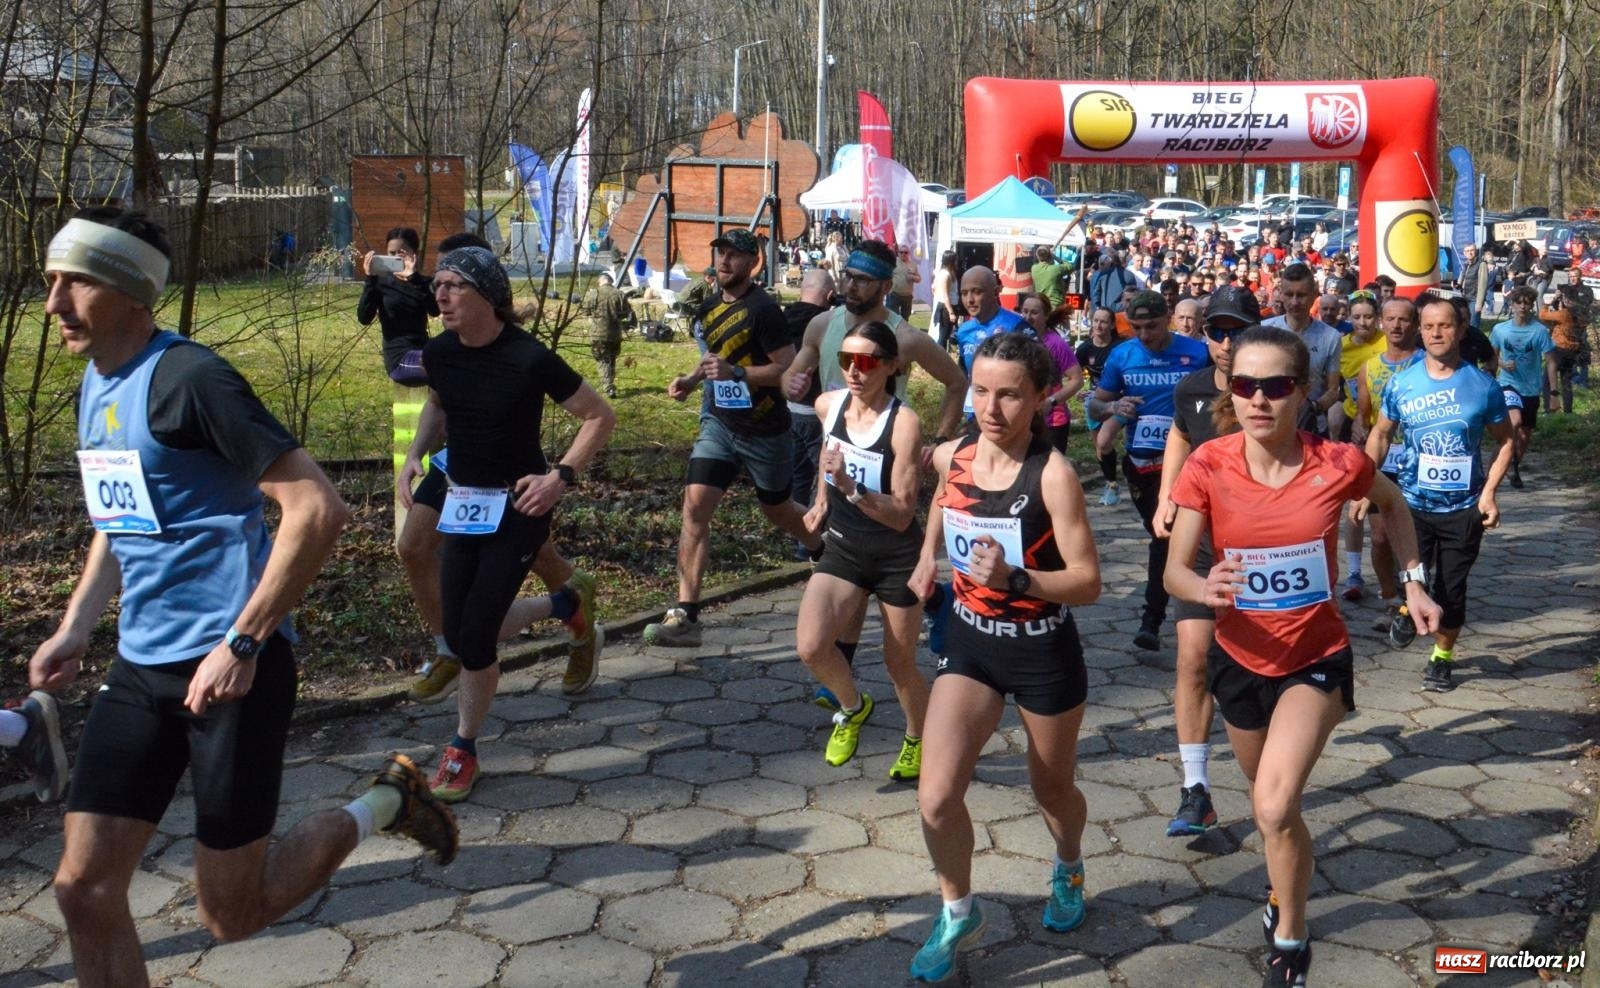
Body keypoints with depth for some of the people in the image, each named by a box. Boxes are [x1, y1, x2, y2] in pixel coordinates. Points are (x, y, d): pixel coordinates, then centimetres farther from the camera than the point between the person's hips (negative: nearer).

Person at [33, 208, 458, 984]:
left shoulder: (187, 380, -16)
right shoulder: (95, 384, 11)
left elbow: (318, 509, -21)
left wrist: (242, 643, -22)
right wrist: (74, 628, 14)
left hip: (230, 664, -8)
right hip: (140, 666, 8)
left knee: (231, 914, 2)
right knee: (83, 888, 3)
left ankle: (383, 805, 25)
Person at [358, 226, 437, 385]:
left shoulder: (424, 282, 8)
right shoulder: (381, 282, 2)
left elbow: (435, 310, -15)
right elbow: (364, 318, -14)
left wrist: (414, 277, -26)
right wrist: (370, 279, -21)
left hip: (422, 352, 4)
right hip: (400, 358, -4)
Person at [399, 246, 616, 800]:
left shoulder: (527, 359, -20)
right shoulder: (439, 354, -2)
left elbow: (599, 416, -10)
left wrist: (562, 476, -19)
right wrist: (416, 453, 4)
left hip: (518, 506, -6)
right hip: (462, 504, 7)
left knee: (474, 634, -10)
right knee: (459, 633, 7)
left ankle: (463, 751, 12)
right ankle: (563, 606, 34)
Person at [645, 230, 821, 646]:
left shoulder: (762, 309, -16)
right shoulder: (711, 307, 7)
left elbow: (789, 368, -18)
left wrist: (736, 373, -29)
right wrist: (692, 379, 4)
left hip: (765, 429, -5)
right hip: (720, 422, 6)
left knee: (777, 510, 14)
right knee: (695, 505, -11)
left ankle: (828, 550, 48)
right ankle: (685, 615, -12)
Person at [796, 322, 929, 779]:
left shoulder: (903, 423, -22)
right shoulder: (828, 404, -6)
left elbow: (902, 513, -25)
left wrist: (850, 487, -37)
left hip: (897, 558, -4)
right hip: (843, 548, 4)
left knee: (900, 664, 10)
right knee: (810, 646, -16)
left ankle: (917, 741, 41)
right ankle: (852, 708, 17)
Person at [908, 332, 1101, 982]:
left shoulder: (1052, 474, -21)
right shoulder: (950, 457, -6)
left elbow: (1087, 583, -21)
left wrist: (1015, 579, -35)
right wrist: (927, 557, 12)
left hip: (1045, 652, -3)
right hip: (970, 641, 4)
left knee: (1052, 788, 19)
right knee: (936, 798, -9)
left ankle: (1069, 868, 54)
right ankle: (958, 913, 18)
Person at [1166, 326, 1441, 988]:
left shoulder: (1338, 464, -18)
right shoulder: (1208, 467, -17)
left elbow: (1393, 505, 6)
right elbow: (1175, 570, -16)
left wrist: (1413, 584, -1)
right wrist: (1205, 588, -38)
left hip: (1315, 658, -2)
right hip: (1239, 658, 2)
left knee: (1275, 809, -20)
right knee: (1268, 803, 22)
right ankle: (1286, 893, 54)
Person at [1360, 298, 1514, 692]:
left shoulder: (1483, 386, -5)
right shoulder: (1402, 384, -3)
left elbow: (1505, 442, 4)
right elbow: (1381, 434, 8)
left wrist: (1489, 491, -8)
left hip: (1464, 508, 0)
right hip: (1413, 503, 0)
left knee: (1451, 590, 7)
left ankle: (1442, 658, 29)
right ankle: (1409, 607, 26)